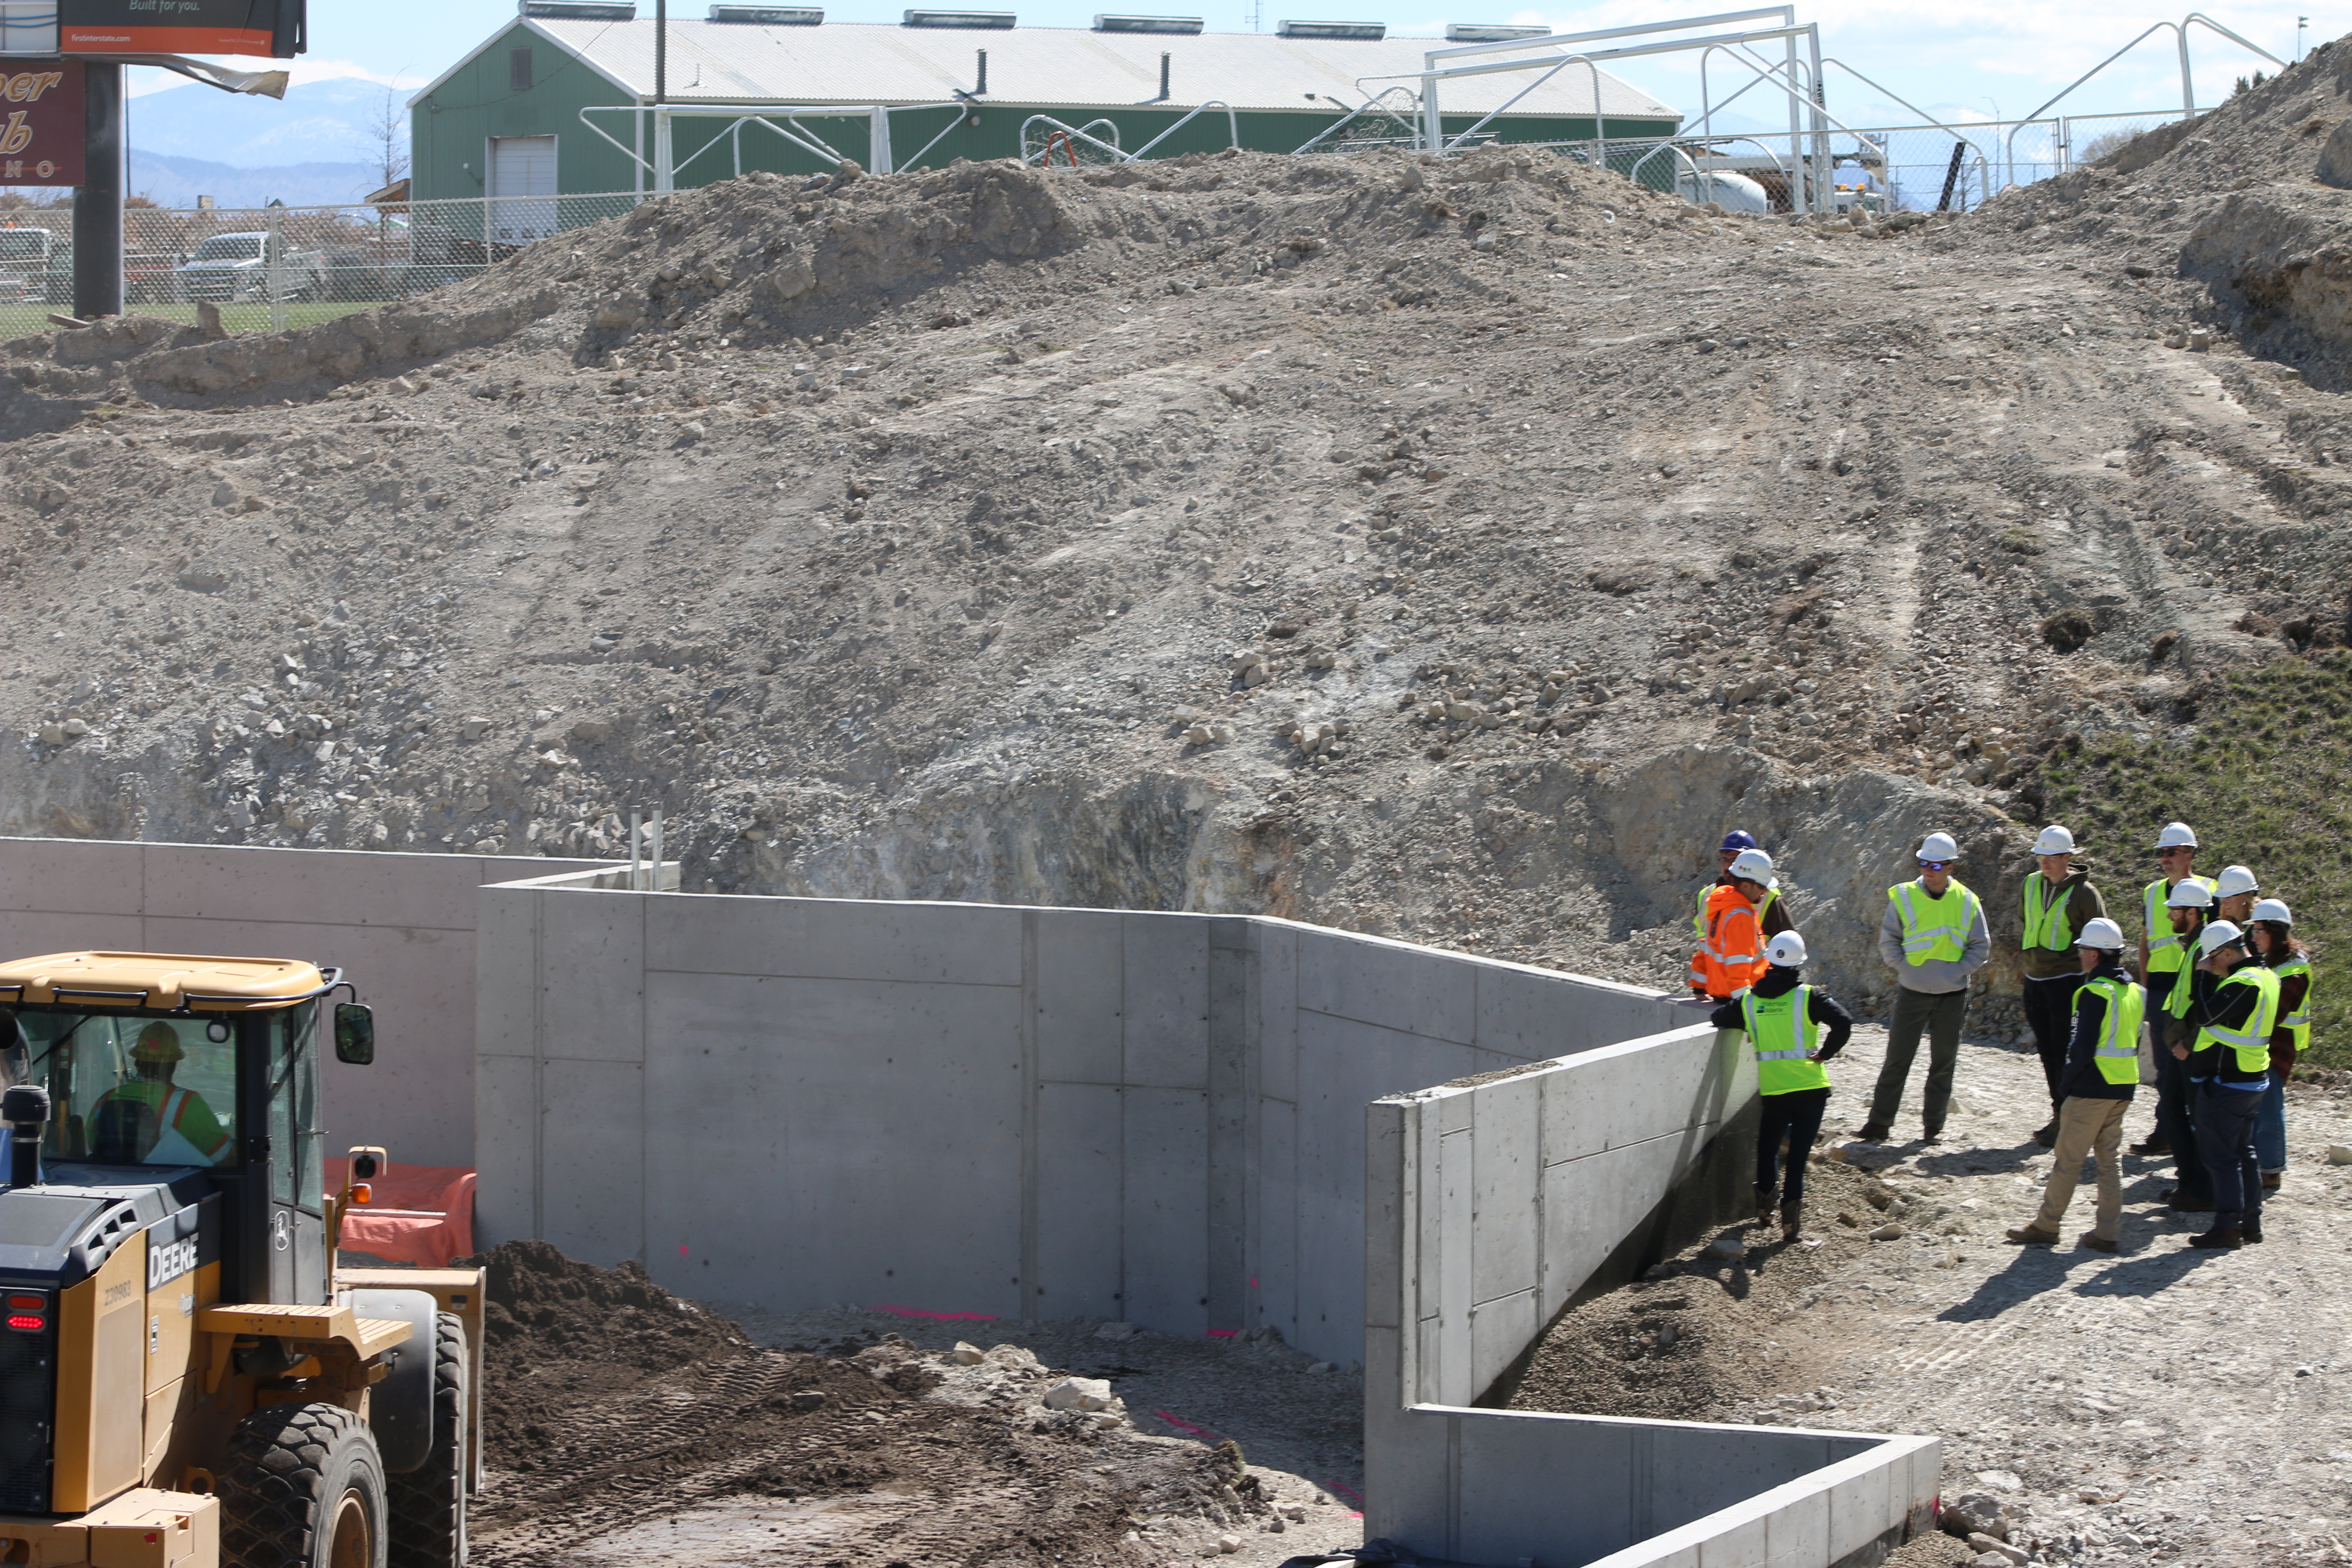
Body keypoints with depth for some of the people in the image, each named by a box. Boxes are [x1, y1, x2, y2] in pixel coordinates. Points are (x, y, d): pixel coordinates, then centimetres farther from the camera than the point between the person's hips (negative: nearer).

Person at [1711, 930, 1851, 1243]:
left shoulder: (1749, 1001, 1)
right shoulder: (1808, 997, -8)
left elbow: (1718, 1019, 15)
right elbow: (1843, 1023, -19)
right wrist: (1825, 1053, -6)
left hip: (1772, 1092, 2)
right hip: (1810, 1088, -2)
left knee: (1768, 1147, 22)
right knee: (1798, 1153, 0)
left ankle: (1765, 1199, 22)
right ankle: (1791, 1212, -8)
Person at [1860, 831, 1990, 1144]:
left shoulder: (1967, 902, -1)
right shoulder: (1904, 897, -2)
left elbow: (1981, 947, 5)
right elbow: (1888, 941, 3)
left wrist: (1958, 971, -8)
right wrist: (1904, 968, -9)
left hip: (1952, 996, 1)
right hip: (1913, 992, -1)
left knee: (1944, 1062, 8)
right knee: (1897, 1059, -1)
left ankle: (1934, 1125, 18)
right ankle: (1880, 1123, 4)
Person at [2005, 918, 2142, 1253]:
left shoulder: (2095, 993, -15)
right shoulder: (2134, 990, 10)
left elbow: (2084, 1046, -18)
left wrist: (2067, 1078, -4)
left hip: (2092, 1088, -8)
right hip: (2123, 1089, 8)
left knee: (2069, 1158, 1)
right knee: (2110, 1159, 11)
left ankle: (2046, 1225, 9)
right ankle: (2108, 1232, 10)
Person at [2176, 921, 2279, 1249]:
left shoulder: (2244, 984, -23)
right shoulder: (2266, 977, 9)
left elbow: (2206, 1015, -27)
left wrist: (2205, 976, -16)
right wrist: (2193, 1048, 13)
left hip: (2226, 1083, -10)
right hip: (2253, 1079, 10)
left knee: (2220, 1155, -4)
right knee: (2243, 1153, 17)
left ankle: (2227, 1228, -4)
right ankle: (2251, 1223, 21)